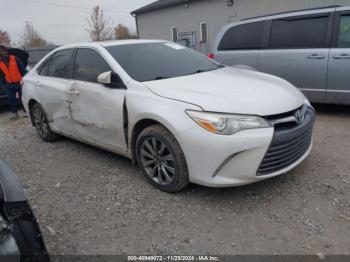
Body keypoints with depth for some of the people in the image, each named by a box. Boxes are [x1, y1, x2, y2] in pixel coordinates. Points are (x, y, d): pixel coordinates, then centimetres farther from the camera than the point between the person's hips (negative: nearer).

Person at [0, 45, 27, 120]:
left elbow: (23, 69, -2)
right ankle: (14, 113, 13)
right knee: (11, 99, 4)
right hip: (9, 84, 3)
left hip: (19, 82, -3)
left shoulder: (15, 59, -4)